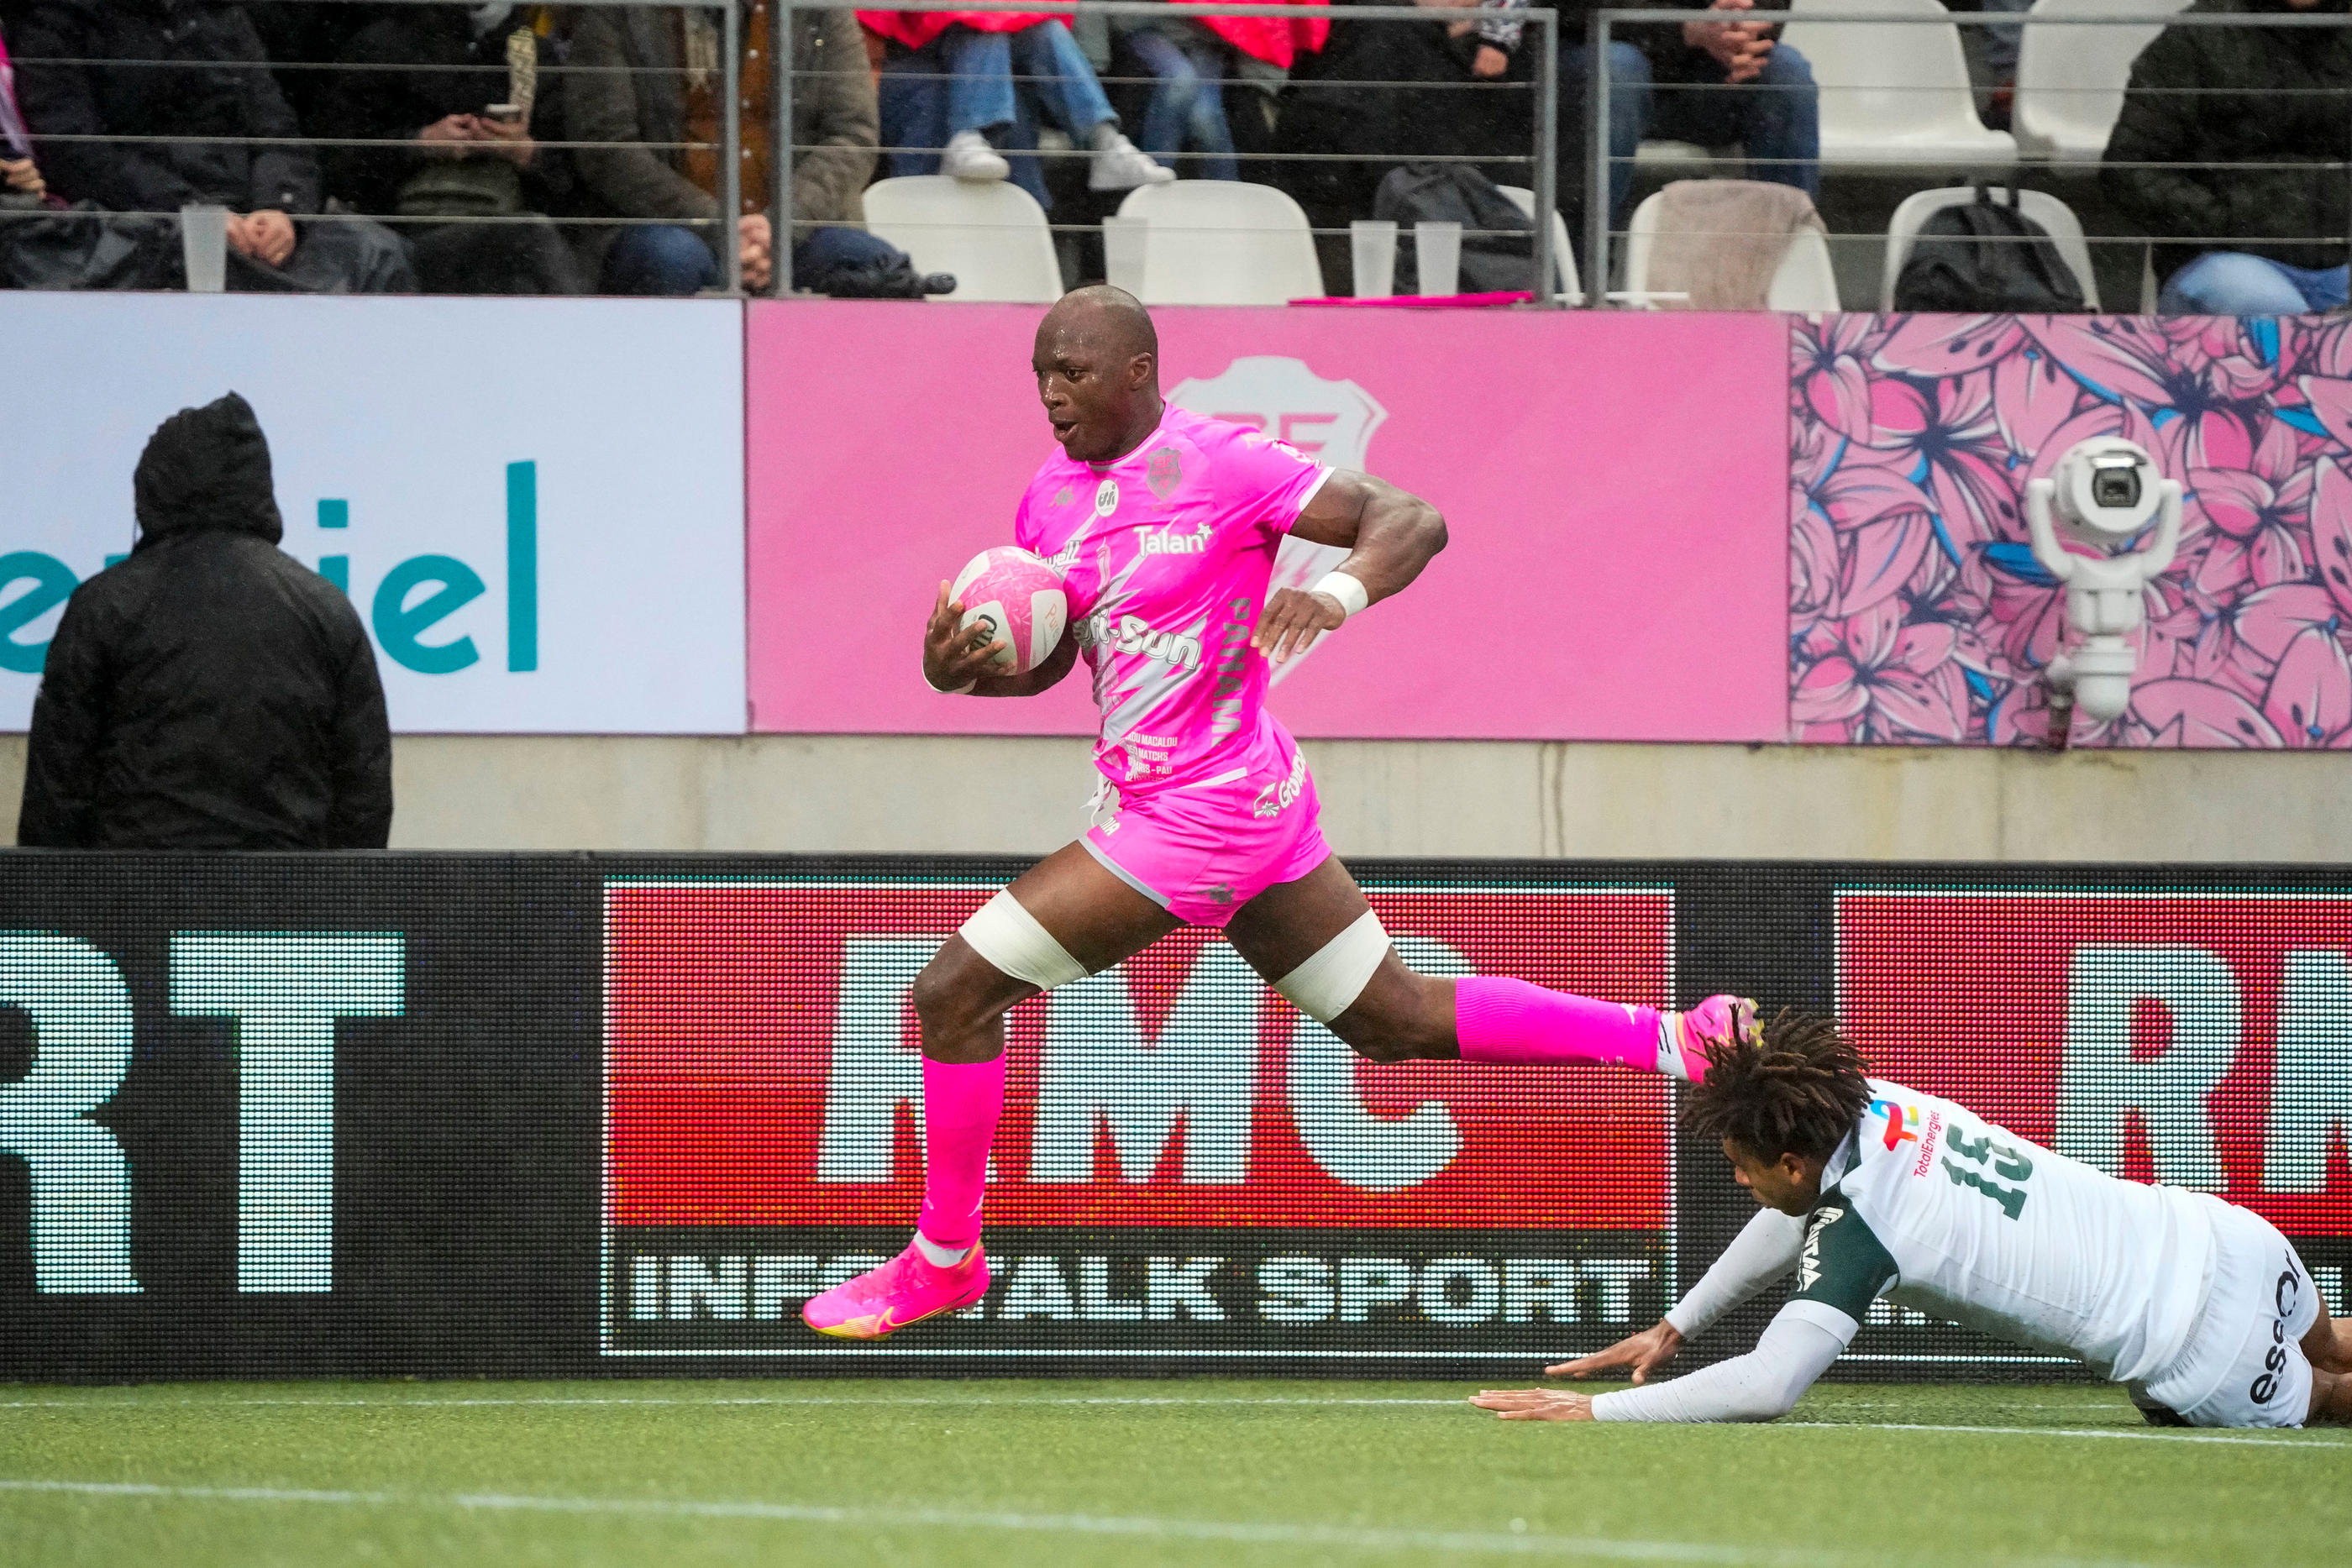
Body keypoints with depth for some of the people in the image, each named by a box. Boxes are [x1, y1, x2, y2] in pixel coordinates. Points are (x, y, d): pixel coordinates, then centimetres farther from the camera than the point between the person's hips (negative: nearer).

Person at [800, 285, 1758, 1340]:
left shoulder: (1218, 465, -15)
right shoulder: (1052, 498, 8)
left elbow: (1412, 520, -16)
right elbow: (1039, 662, 16)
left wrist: (1335, 595, -35)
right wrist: (957, 668, -6)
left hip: (1193, 816, -9)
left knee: (953, 993, -7)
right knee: (1398, 1022, 17)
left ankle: (944, 1258, 9)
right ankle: (1673, 1039, 20)